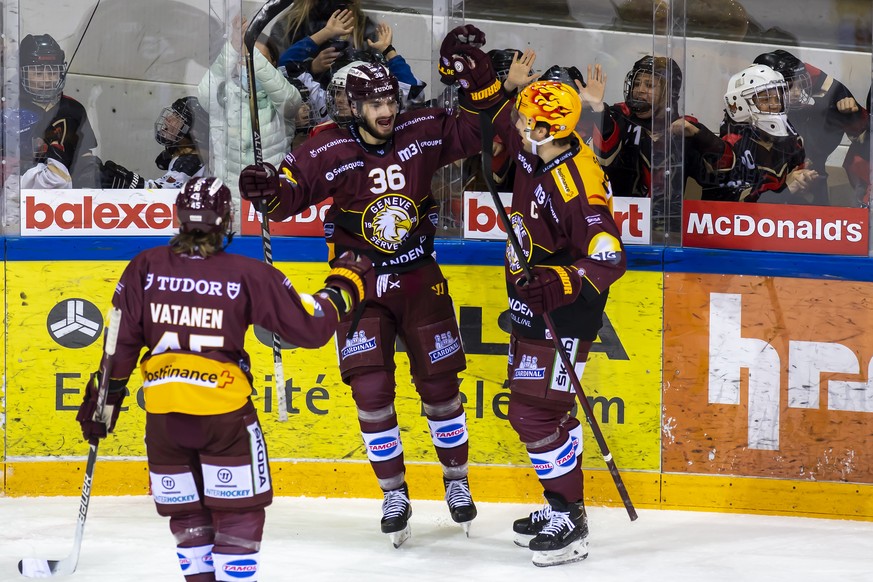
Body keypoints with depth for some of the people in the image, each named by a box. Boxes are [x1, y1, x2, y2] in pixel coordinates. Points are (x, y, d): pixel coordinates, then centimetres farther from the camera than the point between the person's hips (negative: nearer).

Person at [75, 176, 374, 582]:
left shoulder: (145, 267, 0)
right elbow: (310, 327, -4)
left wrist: (105, 398, 15)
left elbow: (121, 341, 3)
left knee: (186, 512, 16)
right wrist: (344, 285, 12)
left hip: (162, 414, 3)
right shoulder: (247, 275, -7)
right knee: (238, 511, 9)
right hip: (224, 411, -3)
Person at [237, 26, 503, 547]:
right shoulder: (329, 151, -12)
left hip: (420, 278, 2)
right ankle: (395, 494, 7)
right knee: (372, 390, -8)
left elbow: (479, 127, -2)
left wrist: (474, 70, -14)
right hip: (359, 282, -2)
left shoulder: (423, 133, -7)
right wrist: (266, 188, -34)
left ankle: (457, 481, 26)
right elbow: (289, 192, -12)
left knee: (440, 382, 7)